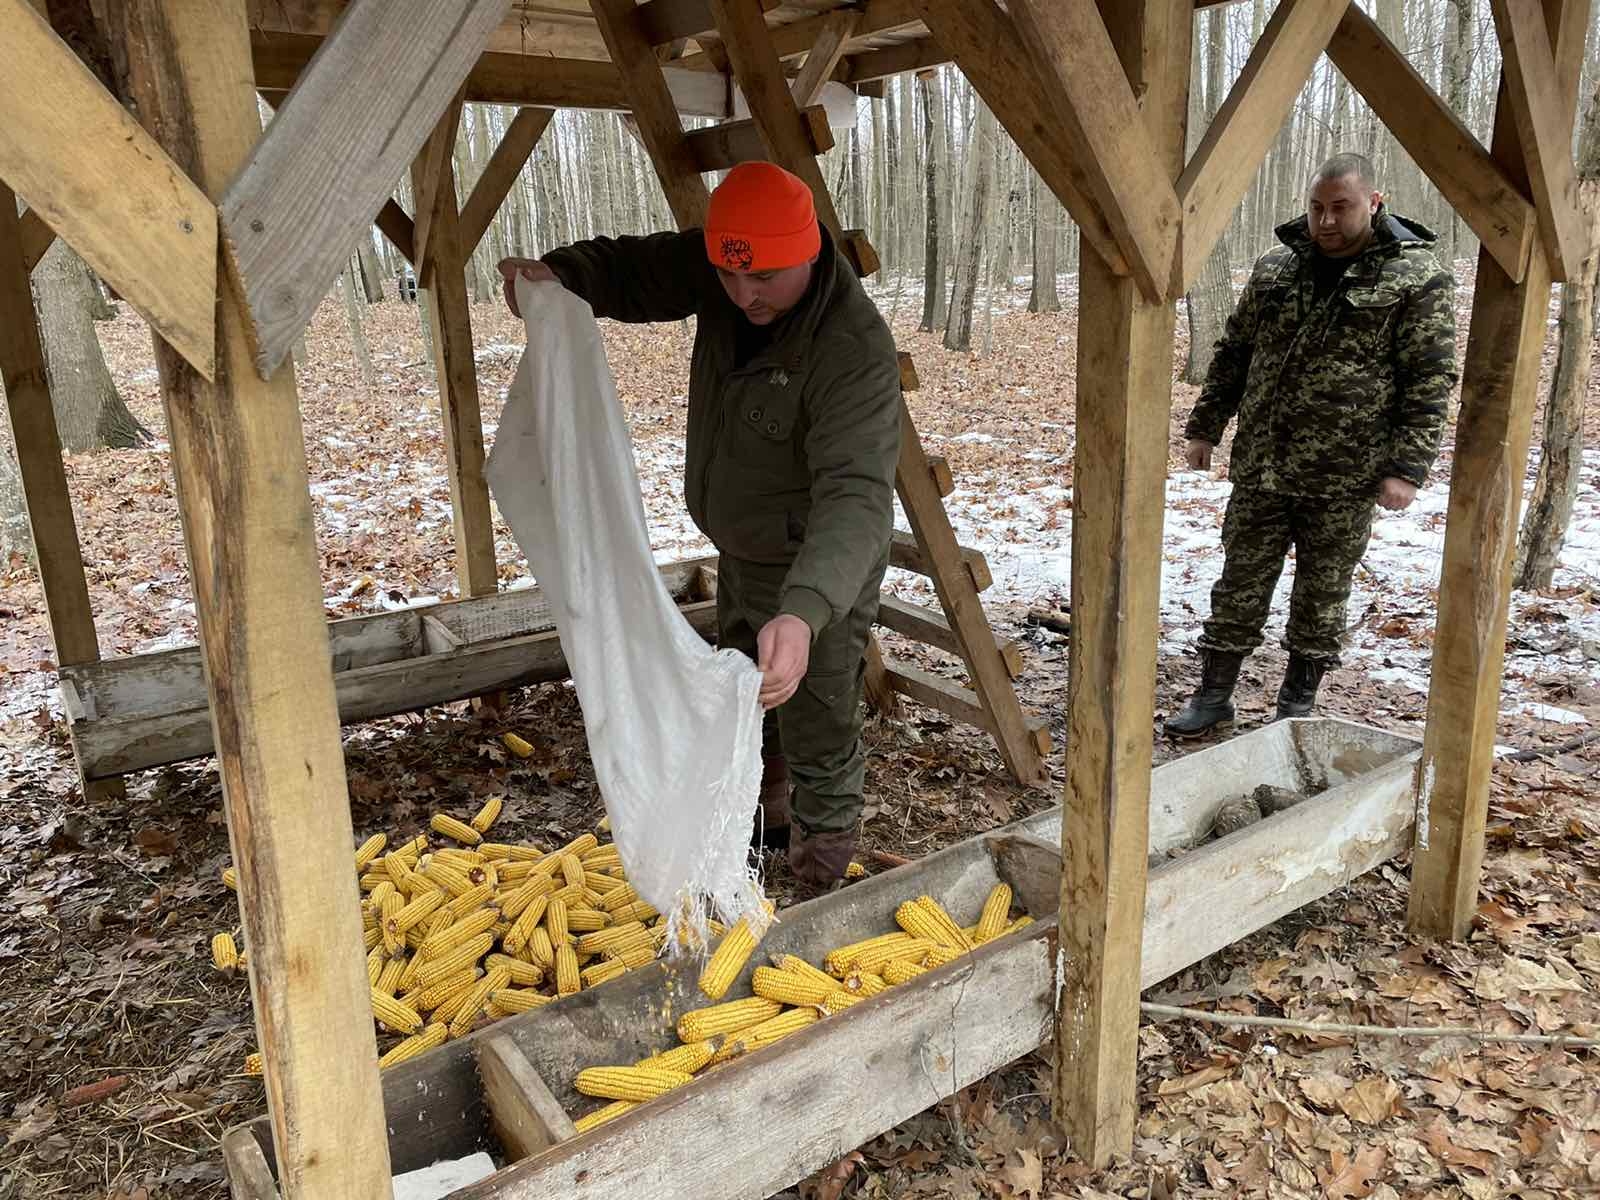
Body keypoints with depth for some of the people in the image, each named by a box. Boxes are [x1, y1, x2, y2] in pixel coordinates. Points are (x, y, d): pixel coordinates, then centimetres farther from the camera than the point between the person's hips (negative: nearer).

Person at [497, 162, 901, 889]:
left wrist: (804, 611, -60)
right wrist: (559, 273, -25)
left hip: (817, 573, -8)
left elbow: (856, 494, -45)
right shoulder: (718, 268, -13)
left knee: (818, 742, 4)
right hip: (741, 551, 8)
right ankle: (773, 819, 53)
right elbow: (632, 270, -2)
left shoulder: (855, 350, -35)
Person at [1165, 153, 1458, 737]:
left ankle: (1297, 706, 24)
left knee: (1321, 595, 9)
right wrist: (1205, 426, 11)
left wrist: (1407, 468, -14)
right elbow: (1234, 353, 14)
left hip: (1344, 476, -3)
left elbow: (1429, 382, -7)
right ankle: (1214, 695, 20)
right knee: (1240, 586, 8)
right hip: (1260, 466, 3)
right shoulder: (1276, 266, 7)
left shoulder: (1417, 278, -5)